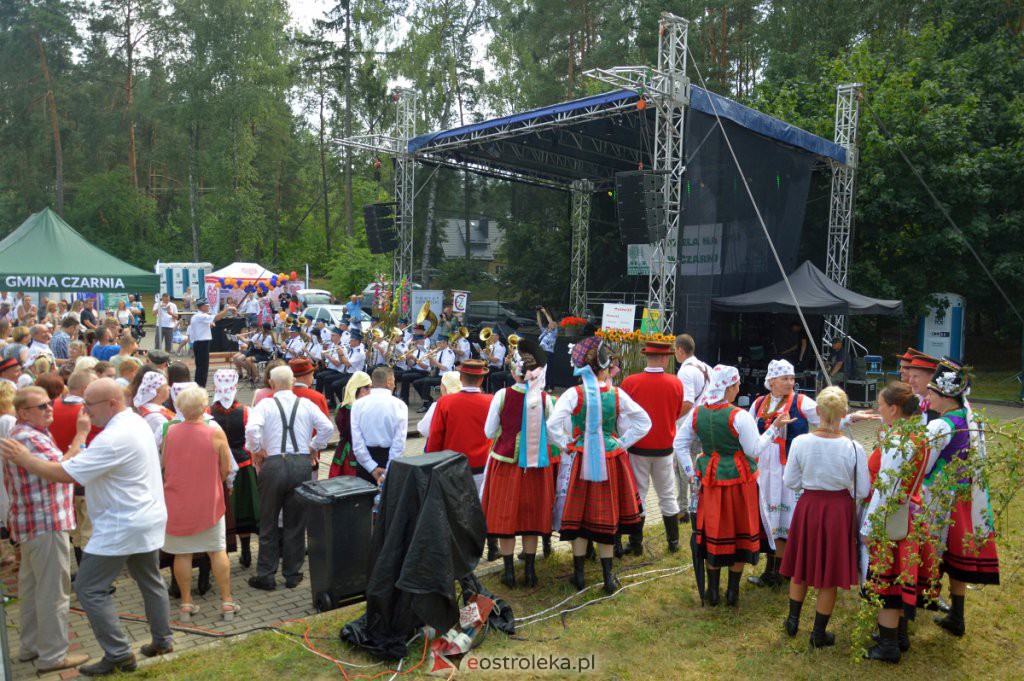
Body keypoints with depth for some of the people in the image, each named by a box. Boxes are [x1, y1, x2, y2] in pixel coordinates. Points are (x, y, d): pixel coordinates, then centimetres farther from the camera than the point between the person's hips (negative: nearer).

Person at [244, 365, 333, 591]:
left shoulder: (265, 405, -1)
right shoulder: (306, 404, 5)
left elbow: (252, 429, -17)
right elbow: (328, 427, -3)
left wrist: (256, 450, -1)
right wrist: (314, 446, 11)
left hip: (273, 464, -2)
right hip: (302, 463, 2)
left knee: (268, 523, 11)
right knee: (296, 523, 12)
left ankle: (266, 576, 16)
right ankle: (293, 574, 19)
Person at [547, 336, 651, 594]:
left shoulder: (573, 394, -11)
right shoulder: (617, 394, -5)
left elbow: (552, 426, -17)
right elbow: (644, 422, 0)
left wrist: (567, 445, -2)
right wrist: (621, 443, 4)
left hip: (580, 461, -1)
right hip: (610, 462, 1)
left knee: (578, 516, 12)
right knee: (607, 516, 12)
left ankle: (579, 575, 21)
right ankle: (608, 577, 20)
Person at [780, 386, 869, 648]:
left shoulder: (800, 442, -14)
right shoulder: (853, 448, -17)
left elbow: (790, 482, -5)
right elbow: (863, 491, -8)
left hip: (807, 507, 1)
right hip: (840, 510, -1)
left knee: (800, 567, 20)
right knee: (830, 576, 13)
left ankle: (793, 620, 35)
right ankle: (819, 634, 24)